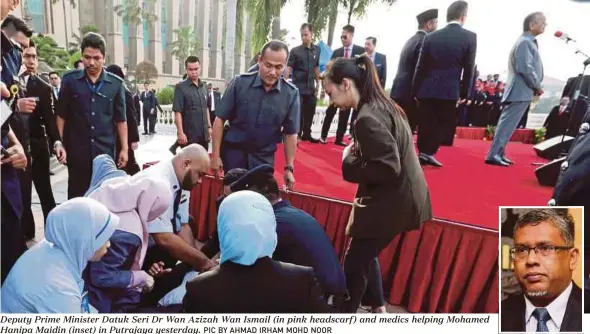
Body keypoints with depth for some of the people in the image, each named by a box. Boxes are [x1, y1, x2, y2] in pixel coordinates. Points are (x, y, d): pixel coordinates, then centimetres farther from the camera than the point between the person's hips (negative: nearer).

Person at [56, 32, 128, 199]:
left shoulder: (116, 83, 0)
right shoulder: (70, 79, 0)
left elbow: (120, 119, 4)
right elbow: (61, 115, 4)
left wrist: (124, 148, 2)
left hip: (106, 151, 1)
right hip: (77, 151, 0)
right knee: (77, 196, 10)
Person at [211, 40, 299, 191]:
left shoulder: (291, 94, -10)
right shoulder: (240, 83, -12)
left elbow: (291, 133, -2)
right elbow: (220, 119, -7)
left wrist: (289, 168, -1)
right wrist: (216, 155, -8)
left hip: (264, 158, 1)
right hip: (234, 151, 0)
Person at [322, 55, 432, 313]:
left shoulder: (368, 119, -24)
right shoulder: (383, 106, 6)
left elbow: (387, 169, -29)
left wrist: (349, 162, -16)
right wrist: (358, 154, 2)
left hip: (390, 203, -10)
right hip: (399, 197, 10)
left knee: (354, 264, 5)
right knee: (365, 254, 25)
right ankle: (378, 308, 42)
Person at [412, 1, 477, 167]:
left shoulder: (431, 36, 4)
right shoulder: (470, 37, -1)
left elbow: (420, 67, 4)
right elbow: (469, 68, -1)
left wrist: (415, 91, 11)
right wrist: (464, 93, 7)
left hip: (427, 89, 3)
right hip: (449, 90, -2)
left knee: (425, 124, 10)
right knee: (444, 125, 8)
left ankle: (423, 153, 15)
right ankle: (428, 152, -1)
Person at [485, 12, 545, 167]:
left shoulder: (529, 42, 19)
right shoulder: (524, 42, -12)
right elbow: (525, 68, -21)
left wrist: (534, 87, 11)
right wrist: (537, 86, -11)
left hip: (522, 91, 10)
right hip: (520, 91, -10)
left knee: (508, 124, 11)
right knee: (507, 124, -11)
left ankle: (499, 153, 16)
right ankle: (493, 155, -10)